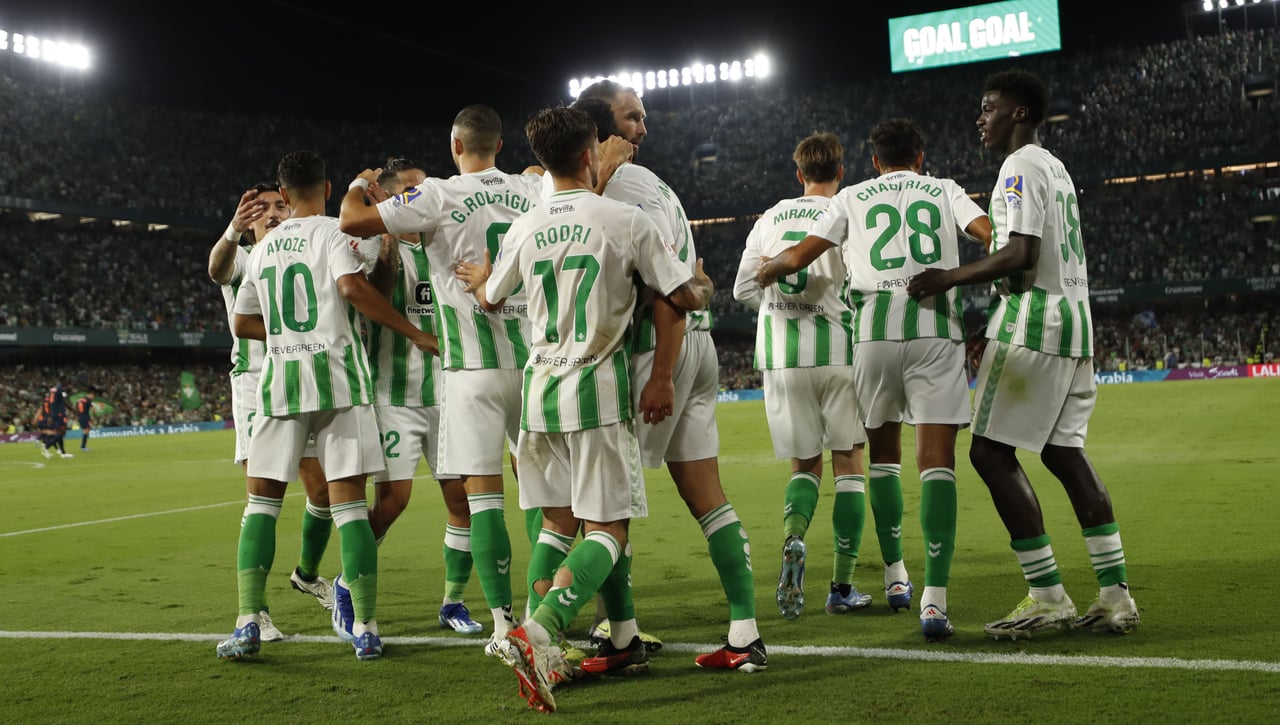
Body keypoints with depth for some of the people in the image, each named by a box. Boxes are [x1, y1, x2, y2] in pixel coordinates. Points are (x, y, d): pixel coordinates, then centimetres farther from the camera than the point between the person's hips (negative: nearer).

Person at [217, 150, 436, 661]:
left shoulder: (263, 246, 16)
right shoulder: (333, 232, 0)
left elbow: (243, 323, 21)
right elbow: (353, 286, -19)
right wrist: (416, 333, -13)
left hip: (280, 377, 4)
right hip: (335, 373, -3)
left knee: (262, 500, 10)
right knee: (349, 502, -3)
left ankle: (247, 623, 2)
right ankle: (366, 629, -2)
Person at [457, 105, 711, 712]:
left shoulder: (524, 229, 5)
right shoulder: (627, 221, -7)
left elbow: (490, 298, 21)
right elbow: (684, 297, -3)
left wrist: (478, 277, 44)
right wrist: (704, 286, 20)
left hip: (539, 387, 5)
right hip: (598, 388, -4)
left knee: (558, 521, 14)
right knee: (606, 529, -2)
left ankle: (541, 646, 11)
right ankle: (538, 632, -21)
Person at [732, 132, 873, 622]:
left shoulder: (770, 219, 10)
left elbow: (742, 290, 12)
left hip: (781, 356, 3)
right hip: (837, 347, -3)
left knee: (804, 463, 13)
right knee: (848, 463, 7)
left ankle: (793, 538, -17)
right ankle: (842, 586, 5)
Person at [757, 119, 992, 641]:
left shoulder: (853, 197, 17)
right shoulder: (943, 191, 17)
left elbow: (799, 255, 13)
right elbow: (994, 238, 2)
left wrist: (767, 270, 34)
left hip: (875, 327, 1)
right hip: (935, 325, -1)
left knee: (883, 451, 19)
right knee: (937, 460, -4)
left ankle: (895, 576, 26)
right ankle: (934, 601, -13)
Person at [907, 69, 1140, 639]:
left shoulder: (1021, 166, -8)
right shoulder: (1056, 168, 22)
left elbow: (1020, 254, -19)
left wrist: (949, 278, -15)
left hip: (1034, 322, -10)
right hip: (1073, 316, 10)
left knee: (991, 451, -7)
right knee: (1064, 451, 10)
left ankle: (1048, 597, -8)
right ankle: (1115, 595, 9)